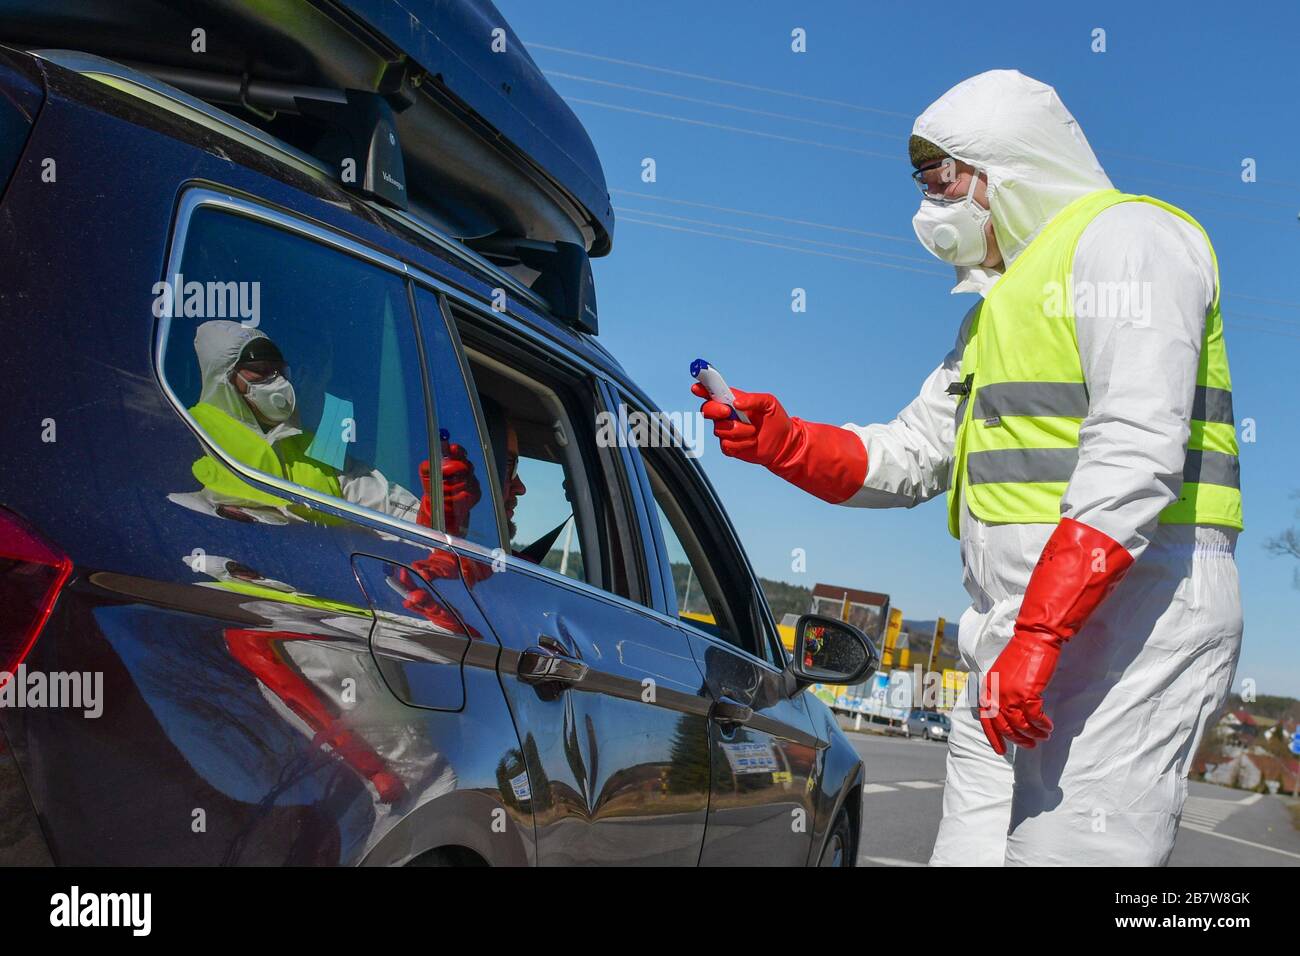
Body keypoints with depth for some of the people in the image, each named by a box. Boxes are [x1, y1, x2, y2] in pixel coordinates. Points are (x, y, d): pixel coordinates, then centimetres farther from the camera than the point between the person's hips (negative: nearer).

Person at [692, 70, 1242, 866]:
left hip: (1125, 613, -9)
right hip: (1022, 630, 9)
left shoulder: (1126, 238, -4)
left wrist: (1038, 636, -26)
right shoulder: (998, 310, 26)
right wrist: (780, 441, 6)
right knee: (972, 850, 7)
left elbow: (1138, 450, -19)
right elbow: (910, 457, 22)